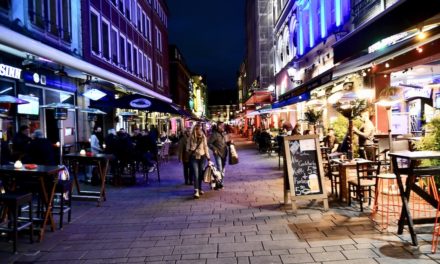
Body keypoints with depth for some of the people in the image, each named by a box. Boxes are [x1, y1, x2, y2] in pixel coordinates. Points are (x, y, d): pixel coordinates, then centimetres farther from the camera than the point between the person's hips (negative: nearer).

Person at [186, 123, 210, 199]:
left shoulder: (203, 137, 2)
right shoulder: (191, 137, -2)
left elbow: (205, 147, 8)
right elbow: (188, 147, 6)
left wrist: (208, 157, 9)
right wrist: (190, 150, -15)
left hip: (202, 157, 2)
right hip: (194, 157, -2)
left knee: (201, 174, 10)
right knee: (195, 174, -11)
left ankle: (200, 188, 27)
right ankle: (196, 191, -16)